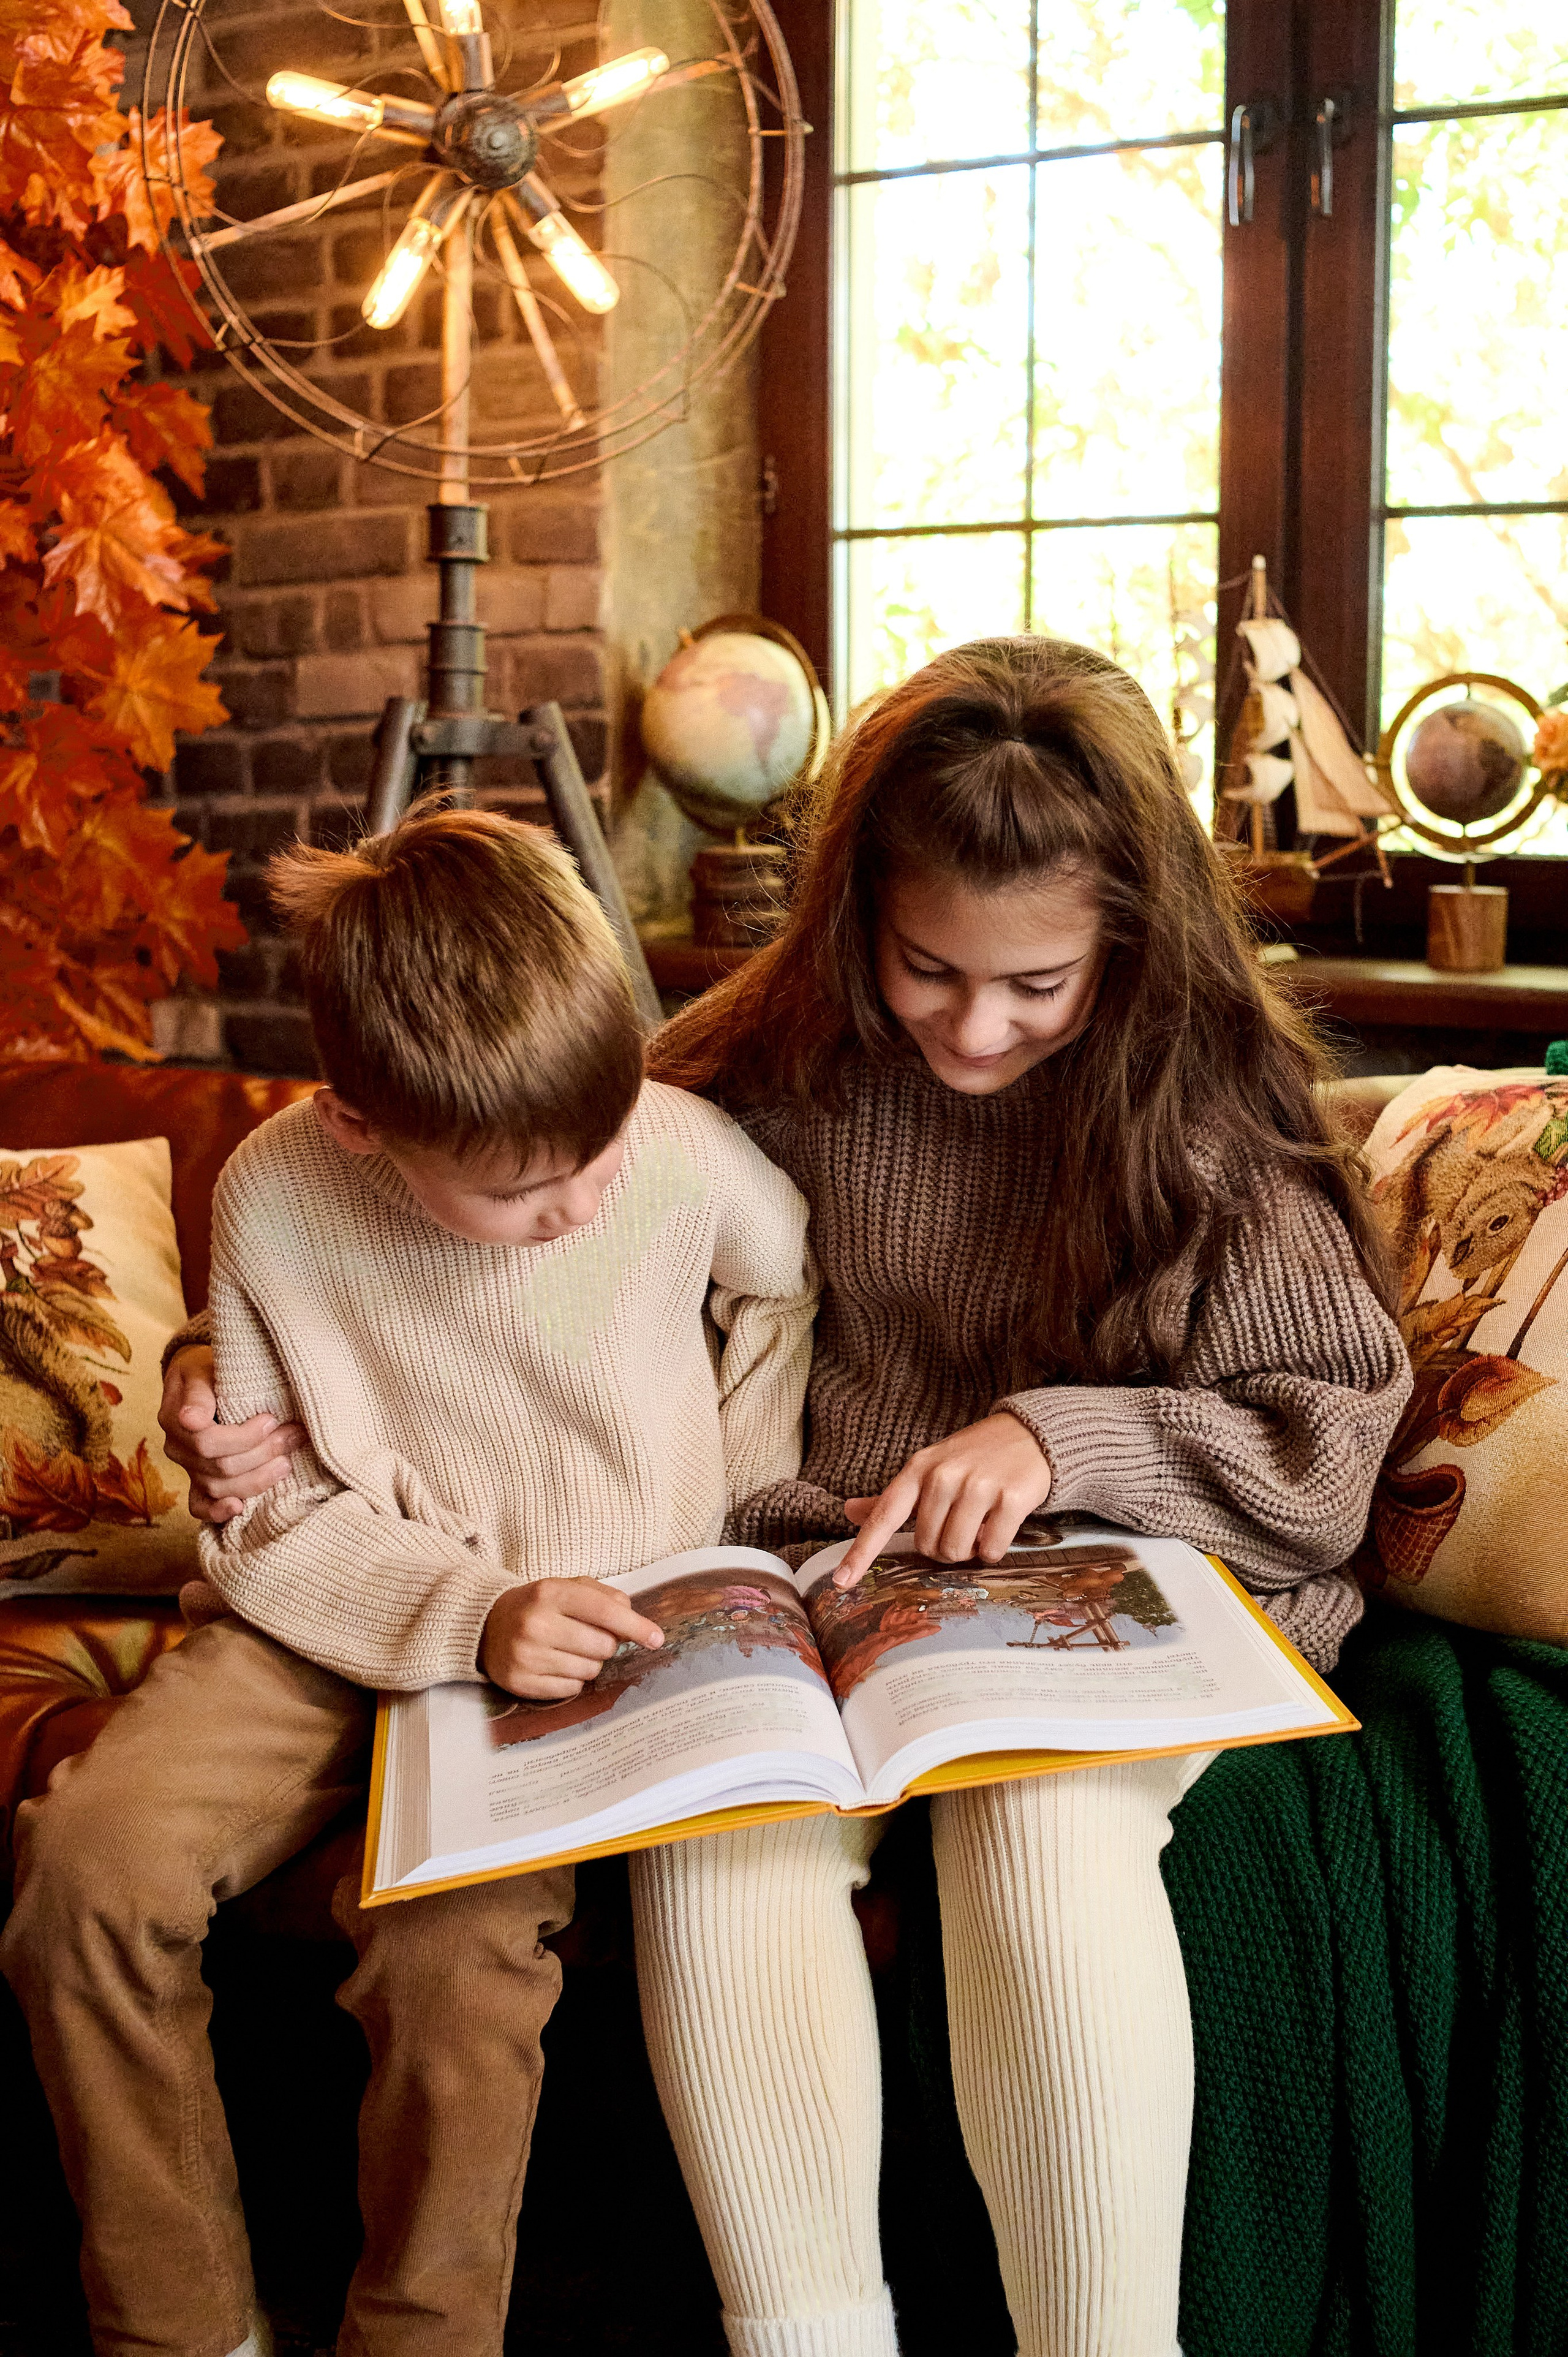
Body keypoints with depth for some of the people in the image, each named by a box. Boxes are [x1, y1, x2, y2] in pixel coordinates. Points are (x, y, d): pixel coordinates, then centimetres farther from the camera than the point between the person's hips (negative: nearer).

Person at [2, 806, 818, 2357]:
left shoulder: (693, 1157, -15)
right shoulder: (273, 1200, -14)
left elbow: (785, 1292, 10)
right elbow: (269, 1513, -8)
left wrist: (732, 1518, 6)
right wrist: (466, 1619, -23)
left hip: (599, 1639, -1)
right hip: (342, 1623, 2)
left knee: (458, 1935, -28)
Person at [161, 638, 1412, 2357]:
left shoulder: (1205, 1103, -3)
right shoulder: (775, 1067, 0)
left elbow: (1338, 1441, -3)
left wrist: (1062, 1434, -19)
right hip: (818, 1577, 2)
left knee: (1044, 1827, -35)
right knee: (712, 1825, -32)